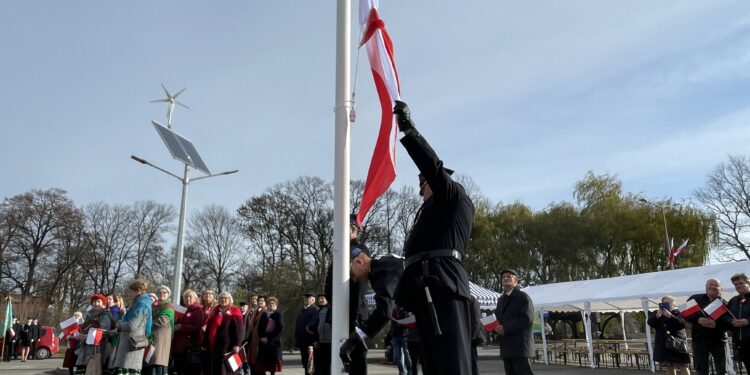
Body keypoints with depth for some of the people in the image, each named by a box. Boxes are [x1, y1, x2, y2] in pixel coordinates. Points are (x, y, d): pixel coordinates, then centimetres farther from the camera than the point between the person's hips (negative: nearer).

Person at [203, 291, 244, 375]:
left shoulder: (234, 312, -1)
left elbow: (238, 329, -9)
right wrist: (205, 343, 15)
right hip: (212, 345, 5)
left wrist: (237, 344, -19)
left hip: (226, 345, -5)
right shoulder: (214, 311, 16)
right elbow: (208, 328, 19)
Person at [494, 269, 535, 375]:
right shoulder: (501, 299, 22)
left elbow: (527, 319, -14)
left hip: (520, 345, -7)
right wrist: (496, 327, 1)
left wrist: (506, 328, -18)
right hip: (506, 346, 8)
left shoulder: (523, 297, -2)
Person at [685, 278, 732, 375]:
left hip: (718, 341, 0)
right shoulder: (695, 299, 5)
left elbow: (730, 323, -10)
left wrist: (716, 324, -28)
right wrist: (697, 319, -20)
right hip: (699, 340, 0)